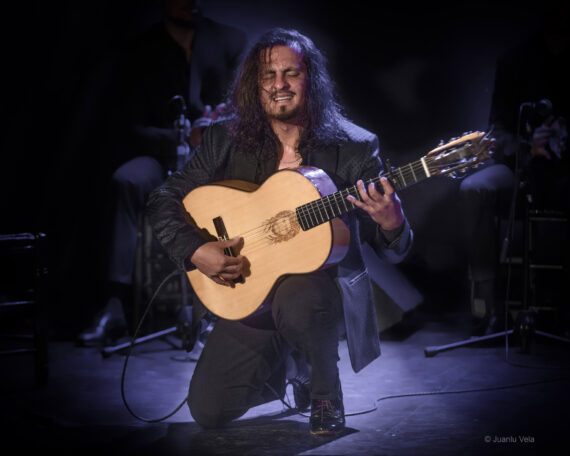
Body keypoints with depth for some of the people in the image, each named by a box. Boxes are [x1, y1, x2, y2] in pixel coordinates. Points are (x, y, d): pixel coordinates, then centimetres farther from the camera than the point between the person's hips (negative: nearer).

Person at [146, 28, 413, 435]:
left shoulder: (354, 148, -8)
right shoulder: (226, 140, -1)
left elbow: (395, 250, -8)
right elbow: (162, 202, 2)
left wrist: (391, 223, -32)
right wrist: (196, 252, -15)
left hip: (323, 283, -3)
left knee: (294, 302, -40)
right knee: (208, 410, -5)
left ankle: (326, 393, -8)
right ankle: (278, 371, 28)